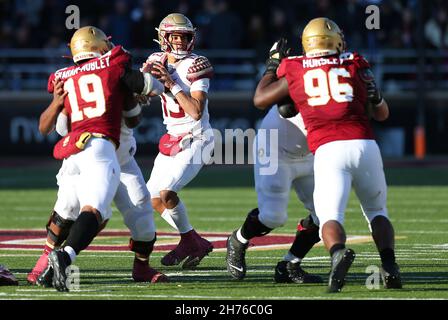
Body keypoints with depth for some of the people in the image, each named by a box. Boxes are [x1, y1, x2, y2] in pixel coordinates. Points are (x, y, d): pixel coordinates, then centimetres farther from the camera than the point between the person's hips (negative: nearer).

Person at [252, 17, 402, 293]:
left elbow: (260, 100, 29)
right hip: (366, 145, 2)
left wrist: (273, 64, 38)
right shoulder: (356, 66, 15)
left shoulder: (295, 71, 12)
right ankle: (389, 264, -3)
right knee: (377, 211, 20)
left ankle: (339, 252, -40)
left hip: (329, 152, -2)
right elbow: (382, 113, 21)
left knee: (330, 217, -7)